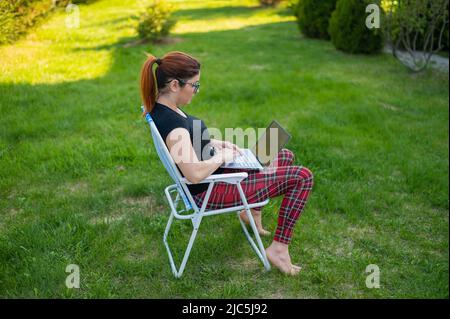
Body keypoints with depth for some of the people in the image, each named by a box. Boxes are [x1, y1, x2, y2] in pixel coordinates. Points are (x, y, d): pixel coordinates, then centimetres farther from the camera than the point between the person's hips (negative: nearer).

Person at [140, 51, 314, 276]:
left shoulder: (161, 106, -1)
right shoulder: (171, 124, -31)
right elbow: (195, 174, -37)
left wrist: (215, 143, 3)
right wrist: (224, 156, -18)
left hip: (213, 174, 10)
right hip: (210, 192, -10)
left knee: (285, 156, 20)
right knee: (302, 177, -8)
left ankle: (252, 211, 34)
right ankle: (279, 248, -1)